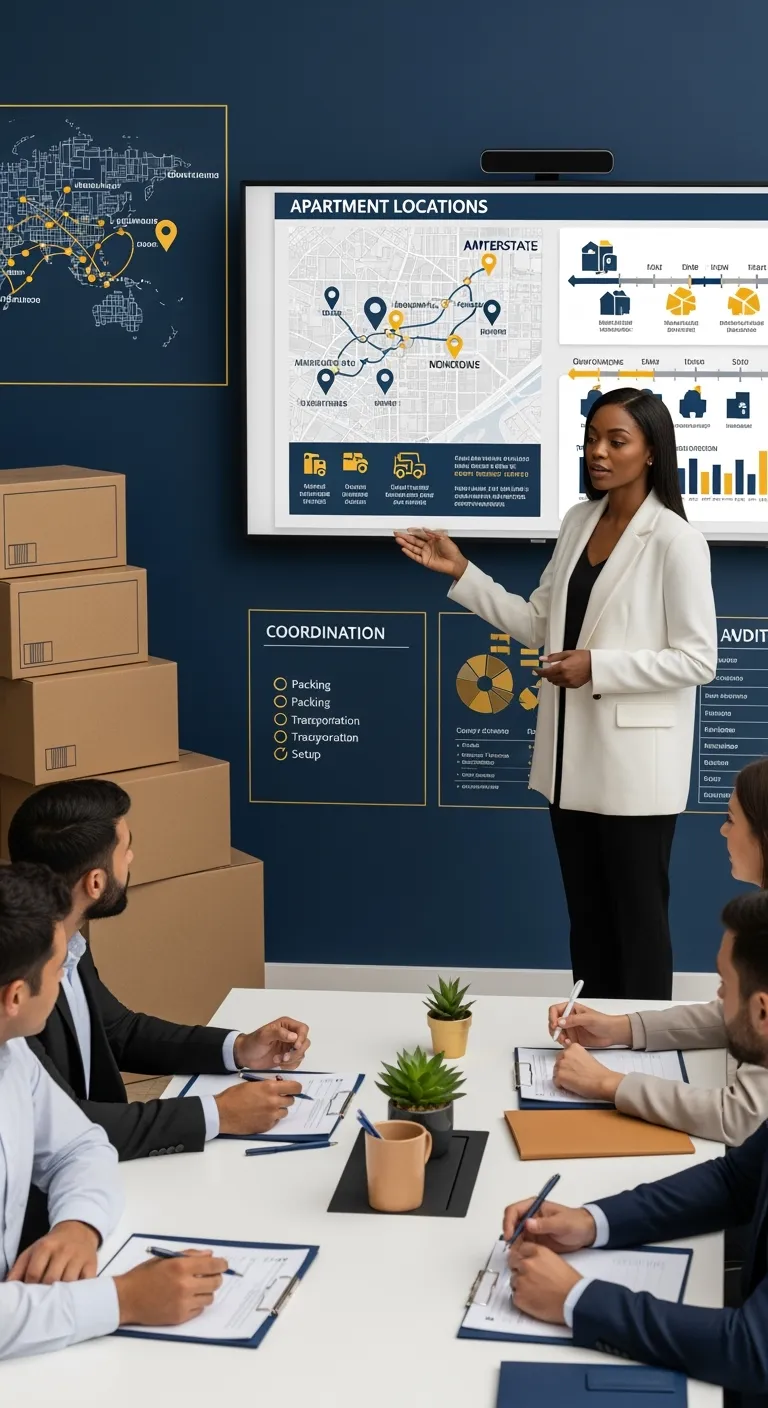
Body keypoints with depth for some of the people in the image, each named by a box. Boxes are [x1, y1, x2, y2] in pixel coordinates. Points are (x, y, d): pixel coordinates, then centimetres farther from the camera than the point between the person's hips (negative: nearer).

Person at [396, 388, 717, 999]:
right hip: (574, 757, 7)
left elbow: (699, 660, -15)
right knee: (587, 916, 16)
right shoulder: (578, 521, 8)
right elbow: (540, 625, 11)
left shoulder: (675, 541, -14)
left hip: (634, 764, -7)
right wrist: (462, 573, 3)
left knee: (638, 919, 4)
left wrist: (598, 667, -22)